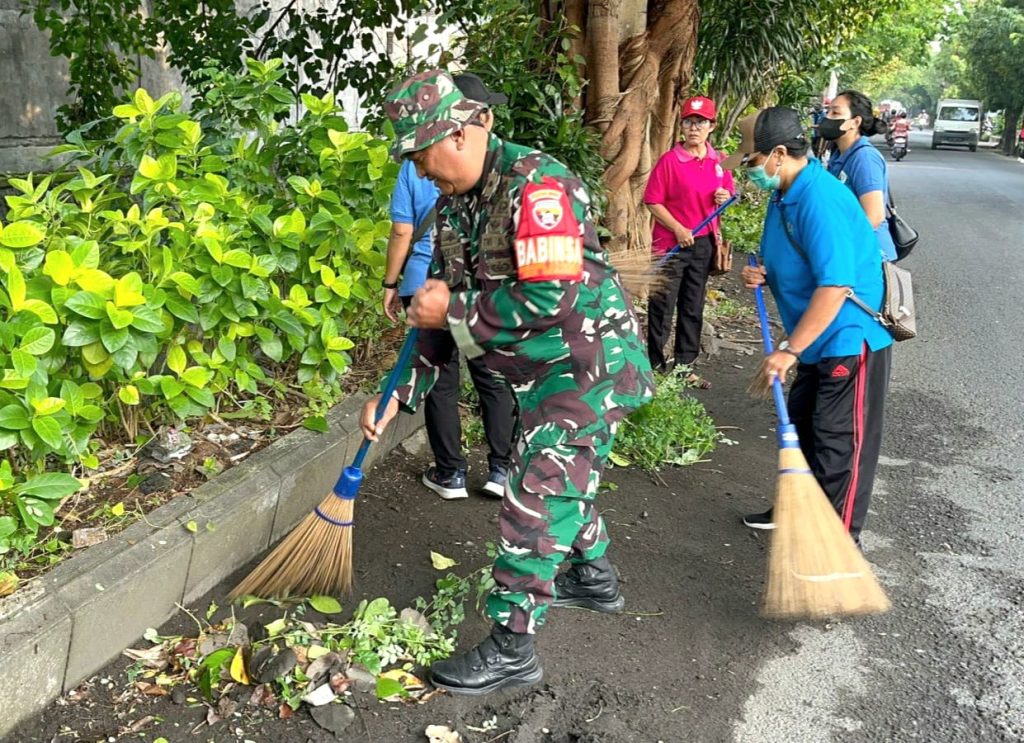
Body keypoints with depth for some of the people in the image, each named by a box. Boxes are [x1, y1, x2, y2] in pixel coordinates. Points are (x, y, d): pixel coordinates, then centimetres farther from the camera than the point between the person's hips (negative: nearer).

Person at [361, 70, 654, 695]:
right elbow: (446, 311, 11)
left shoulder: (535, 184, -23)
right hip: (541, 376, 9)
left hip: (589, 366, -9)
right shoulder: (456, 205, 6)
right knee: (564, 479, 24)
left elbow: (550, 299, -31)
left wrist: (454, 308, -21)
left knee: (538, 496, -9)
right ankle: (594, 578, 46)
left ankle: (512, 648, 1)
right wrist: (399, 393, 6)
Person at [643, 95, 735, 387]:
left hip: (704, 243, 5)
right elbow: (652, 201, -10)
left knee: (693, 308, 13)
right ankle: (656, 366, 13)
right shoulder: (669, 160, -10)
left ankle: (683, 366, 24)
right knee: (662, 306, 1)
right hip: (671, 243, -5)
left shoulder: (719, 161, 5)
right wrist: (678, 229, -16)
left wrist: (725, 197, -6)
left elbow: (727, 194, 18)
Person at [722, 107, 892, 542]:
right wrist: (762, 274, -1)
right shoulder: (784, 196, 8)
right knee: (802, 427, 21)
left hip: (850, 339, -11)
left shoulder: (820, 201, -26)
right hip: (817, 343, 11)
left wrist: (789, 350, -28)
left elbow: (835, 286, -31)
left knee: (840, 443, -2)